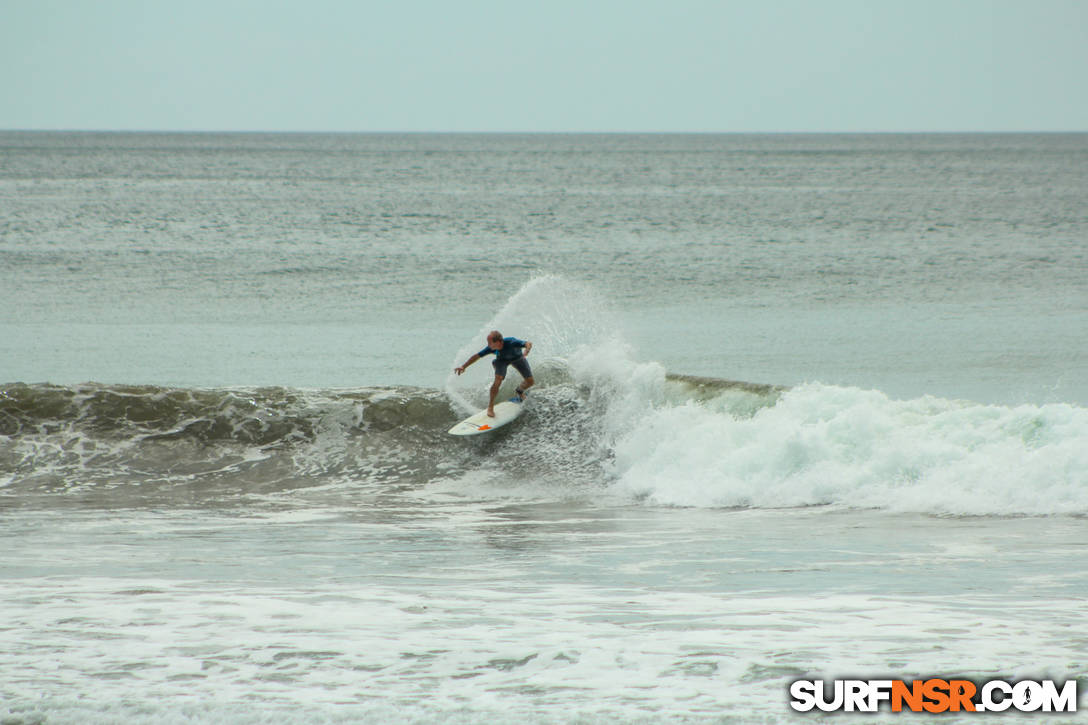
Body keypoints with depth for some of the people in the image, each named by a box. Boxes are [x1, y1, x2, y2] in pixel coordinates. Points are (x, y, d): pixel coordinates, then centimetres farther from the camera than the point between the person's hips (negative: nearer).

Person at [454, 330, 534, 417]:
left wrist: (526, 351, -74)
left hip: (517, 358, 0)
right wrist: (463, 367, -25)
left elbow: (529, 344, -51)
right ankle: (490, 407, -10)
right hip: (502, 360, 0)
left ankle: (520, 391, 34)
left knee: (530, 381, -1)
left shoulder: (511, 342, -45)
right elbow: (477, 356, -22)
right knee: (498, 380, -25)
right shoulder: (491, 348, -34)